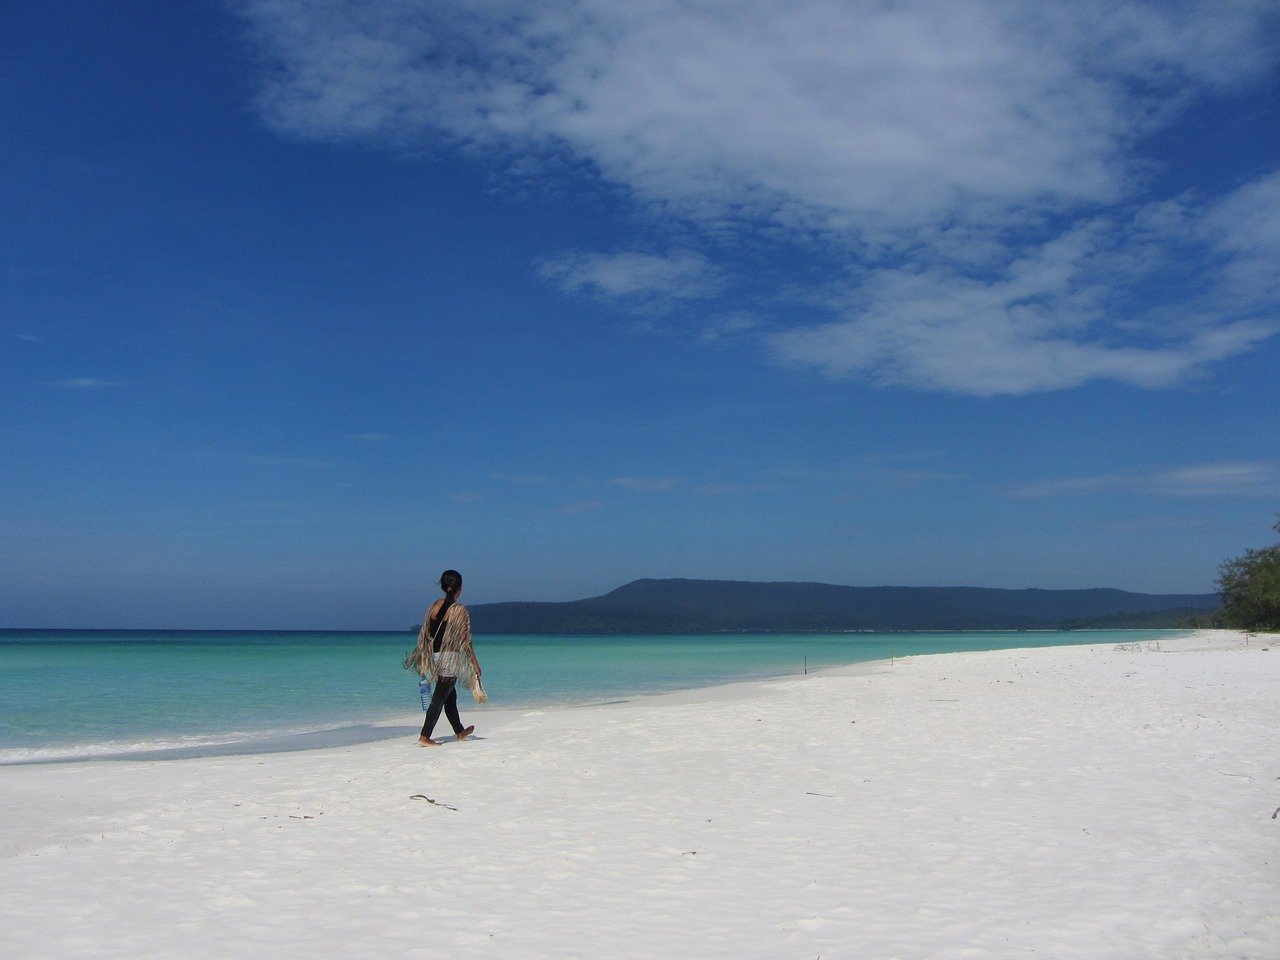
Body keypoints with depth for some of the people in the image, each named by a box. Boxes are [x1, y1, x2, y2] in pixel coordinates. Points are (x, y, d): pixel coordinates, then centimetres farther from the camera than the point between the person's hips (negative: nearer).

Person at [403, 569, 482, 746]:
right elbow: (465, 641, -12)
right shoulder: (459, 610, -12)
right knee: (439, 698, -2)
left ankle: (459, 731, 34)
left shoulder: (435, 605, 5)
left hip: (434, 657, 7)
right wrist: (475, 665, -5)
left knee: (450, 695, 20)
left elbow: (425, 634, 9)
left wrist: (424, 659, 19)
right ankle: (424, 737, -3)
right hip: (450, 658, -7)